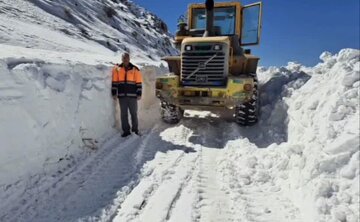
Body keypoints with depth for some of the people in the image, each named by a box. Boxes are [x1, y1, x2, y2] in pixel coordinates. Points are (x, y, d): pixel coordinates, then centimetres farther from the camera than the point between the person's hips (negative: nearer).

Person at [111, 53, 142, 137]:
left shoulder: (135, 69, 3)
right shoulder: (117, 69, 7)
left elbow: (139, 83, 2)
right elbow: (114, 82, 9)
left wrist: (139, 94, -3)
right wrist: (114, 93, 3)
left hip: (132, 96, -1)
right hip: (122, 96, 2)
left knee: (134, 113, 6)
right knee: (123, 114, 6)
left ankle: (135, 130, 18)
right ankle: (126, 130, 15)